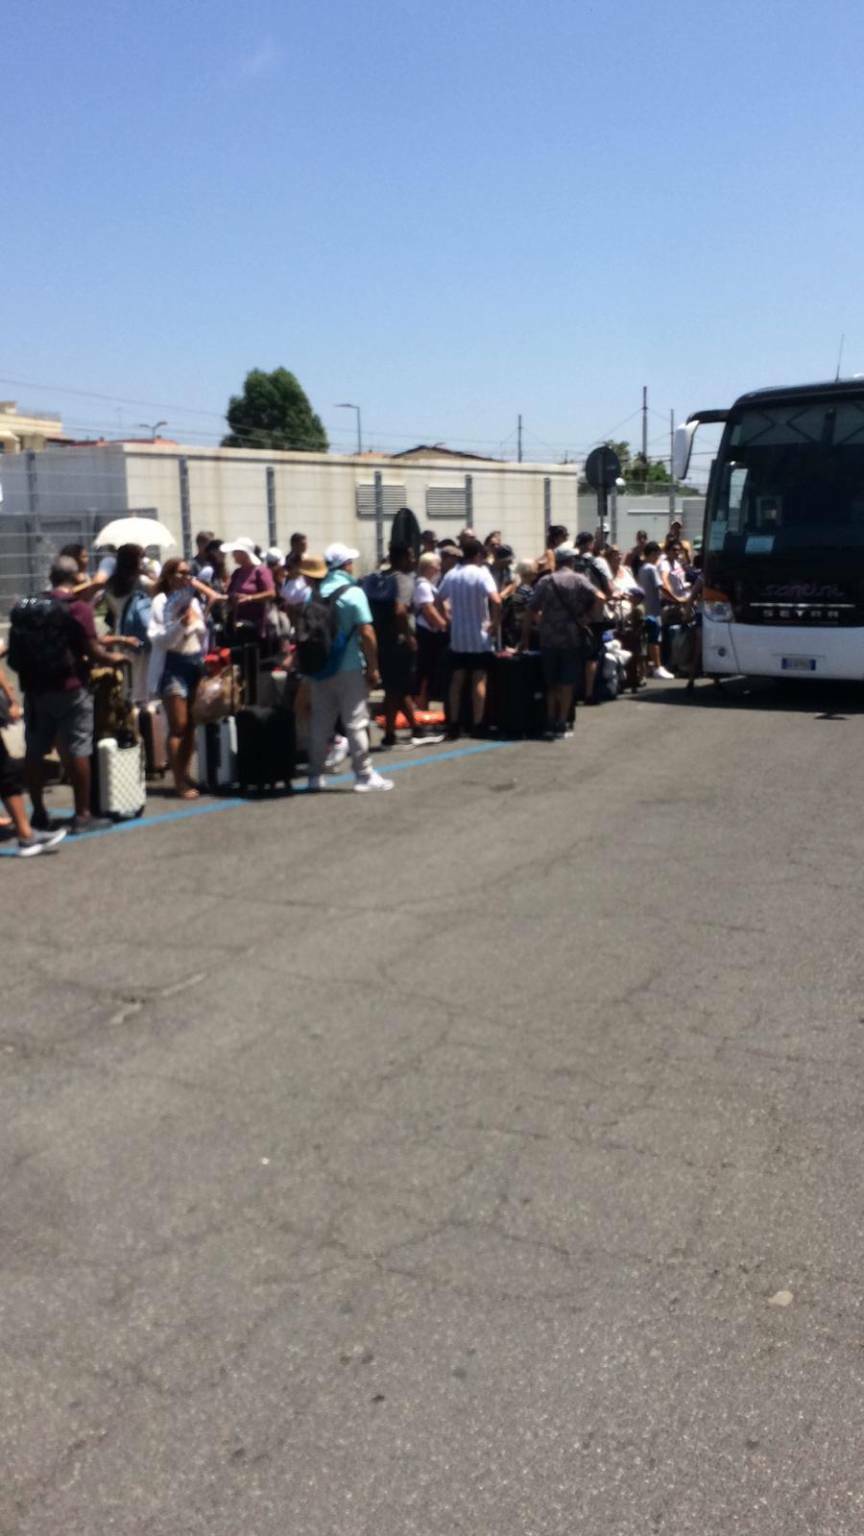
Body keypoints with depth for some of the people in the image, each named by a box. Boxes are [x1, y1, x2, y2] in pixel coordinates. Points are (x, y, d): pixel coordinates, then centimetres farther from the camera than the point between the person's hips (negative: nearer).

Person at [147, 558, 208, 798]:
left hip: (195, 664, 6)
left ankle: (184, 774, 21)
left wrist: (204, 662, 16)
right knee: (178, 727, -7)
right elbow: (157, 639, -15)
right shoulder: (161, 602, -7)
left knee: (191, 726, 10)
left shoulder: (193, 601, 11)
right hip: (173, 666, -6)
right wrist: (180, 624, -25)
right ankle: (179, 782, -4)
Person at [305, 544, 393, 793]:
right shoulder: (353, 593, -10)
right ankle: (364, 776, 3)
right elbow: (367, 634, -15)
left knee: (320, 723, 11)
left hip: (320, 667, 5)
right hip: (348, 668, -5)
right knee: (355, 722, 0)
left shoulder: (315, 594, 6)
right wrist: (373, 668, -9)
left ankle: (316, 775, 15)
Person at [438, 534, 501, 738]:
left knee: (457, 680, 10)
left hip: (457, 636, 5)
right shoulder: (481, 572, -12)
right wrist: (494, 622, -12)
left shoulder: (451, 574, 5)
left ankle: (454, 724, 12)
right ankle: (478, 725, 3)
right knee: (479, 681, 2)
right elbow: (496, 600, -24)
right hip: (479, 636, -5)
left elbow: (440, 599, 14)